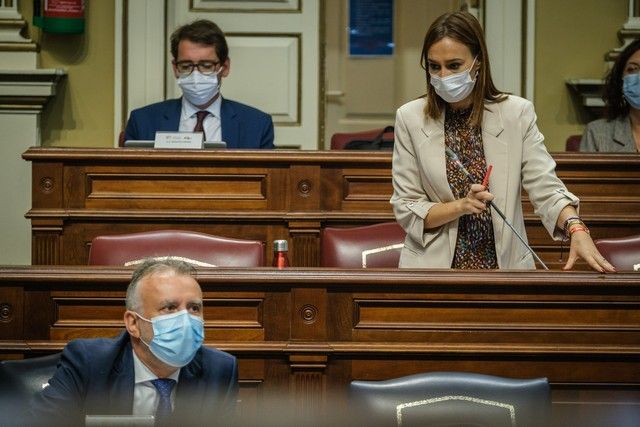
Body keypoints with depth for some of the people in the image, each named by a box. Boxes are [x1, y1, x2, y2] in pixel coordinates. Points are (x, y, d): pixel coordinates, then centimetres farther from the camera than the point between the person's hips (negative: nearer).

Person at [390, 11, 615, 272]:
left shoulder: (517, 113, 0)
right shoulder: (410, 118, 0)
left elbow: (546, 189, -4)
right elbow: (405, 208, 1)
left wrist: (576, 228, -23)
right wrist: (460, 206, -15)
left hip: (505, 264, 1)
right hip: (434, 267, -1)